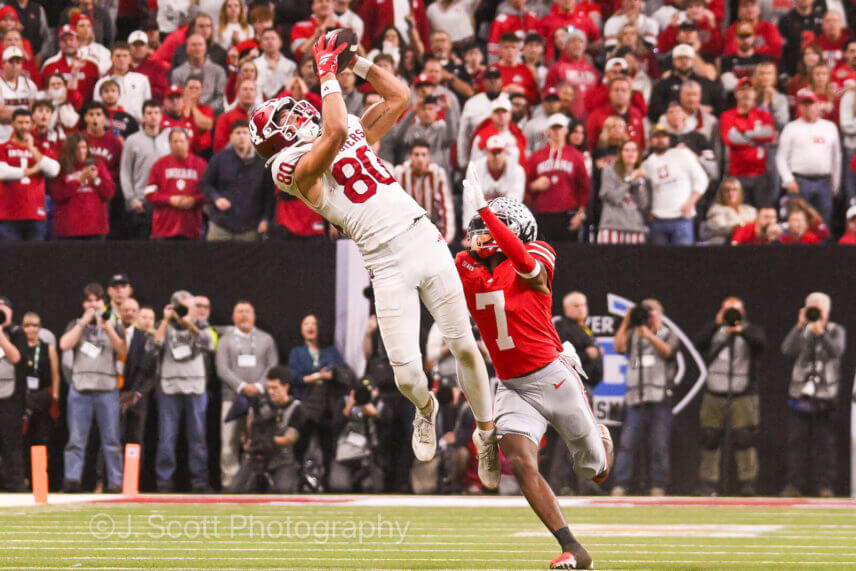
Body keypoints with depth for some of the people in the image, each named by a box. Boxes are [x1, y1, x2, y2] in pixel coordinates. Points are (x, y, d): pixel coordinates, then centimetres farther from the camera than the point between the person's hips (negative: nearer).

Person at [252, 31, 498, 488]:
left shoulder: (358, 137, 19)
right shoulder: (299, 168, -4)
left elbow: (399, 95, 20)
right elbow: (335, 130, -21)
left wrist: (355, 61, 13)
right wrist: (327, 72, -12)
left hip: (425, 239, 5)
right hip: (388, 265, -5)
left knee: (464, 346, 1)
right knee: (407, 374, -8)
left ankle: (486, 433, 19)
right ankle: (425, 409, 27)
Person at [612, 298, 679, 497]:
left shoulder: (668, 335, 12)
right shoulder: (633, 334, 18)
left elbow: (667, 350, -8)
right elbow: (619, 347, 1)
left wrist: (648, 334, -19)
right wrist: (626, 322, -3)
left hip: (660, 397, -1)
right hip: (635, 397, 1)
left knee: (659, 445, -2)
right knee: (627, 442, -7)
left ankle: (658, 486, 4)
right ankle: (620, 485, -8)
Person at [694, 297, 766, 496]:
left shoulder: (750, 330, 9)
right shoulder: (714, 331, 13)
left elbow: (760, 342, -14)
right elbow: (699, 344, -6)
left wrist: (741, 330, -30)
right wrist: (716, 324, -14)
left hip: (743, 396, -2)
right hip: (714, 396, 2)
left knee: (744, 439, -11)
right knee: (710, 439, 1)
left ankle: (747, 483, -9)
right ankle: (708, 483, 6)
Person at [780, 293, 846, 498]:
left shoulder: (836, 331, 7)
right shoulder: (801, 332, 10)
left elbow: (836, 350, -14)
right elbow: (787, 350, -8)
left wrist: (821, 333, -29)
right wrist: (799, 327, -18)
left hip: (824, 398, -2)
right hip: (799, 395, 2)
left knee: (824, 443, -3)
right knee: (796, 442, -1)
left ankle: (825, 486, 0)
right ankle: (795, 484, 2)